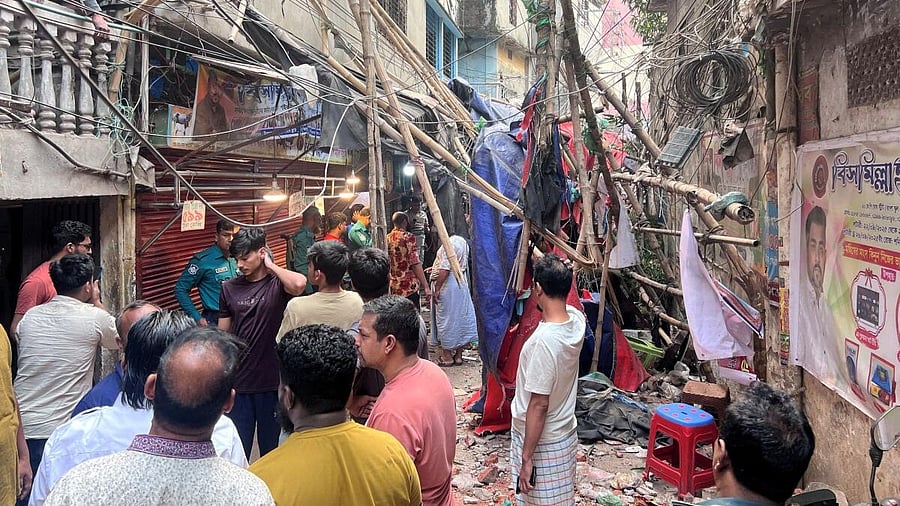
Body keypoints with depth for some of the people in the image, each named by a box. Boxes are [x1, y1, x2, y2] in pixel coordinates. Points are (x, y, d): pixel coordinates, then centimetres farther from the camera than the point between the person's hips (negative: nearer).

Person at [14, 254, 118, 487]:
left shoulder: (29, 317, 3)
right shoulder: (94, 317, -9)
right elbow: (117, 339, 12)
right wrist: (97, 302, 23)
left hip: (21, 425, 5)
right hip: (60, 430, -5)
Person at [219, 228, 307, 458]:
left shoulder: (278, 283, -6)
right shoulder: (229, 288, 5)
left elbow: (299, 284, -31)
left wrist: (271, 265, -14)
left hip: (272, 380, -2)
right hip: (238, 381, 3)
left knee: (271, 448, 12)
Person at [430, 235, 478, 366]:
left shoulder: (449, 244, -17)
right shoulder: (463, 243, 9)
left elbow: (445, 270, -22)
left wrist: (437, 289, -17)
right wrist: (435, 268, 24)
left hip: (447, 288, -8)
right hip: (461, 286, 8)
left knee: (446, 320, 2)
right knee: (460, 318, 11)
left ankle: (447, 356, 9)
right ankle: (458, 355, 20)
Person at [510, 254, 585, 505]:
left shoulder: (544, 340, -31)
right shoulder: (576, 319, -8)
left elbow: (539, 405, -27)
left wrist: (526, 457, -20)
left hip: (542, 442, -8)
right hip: (564, 434, 8)